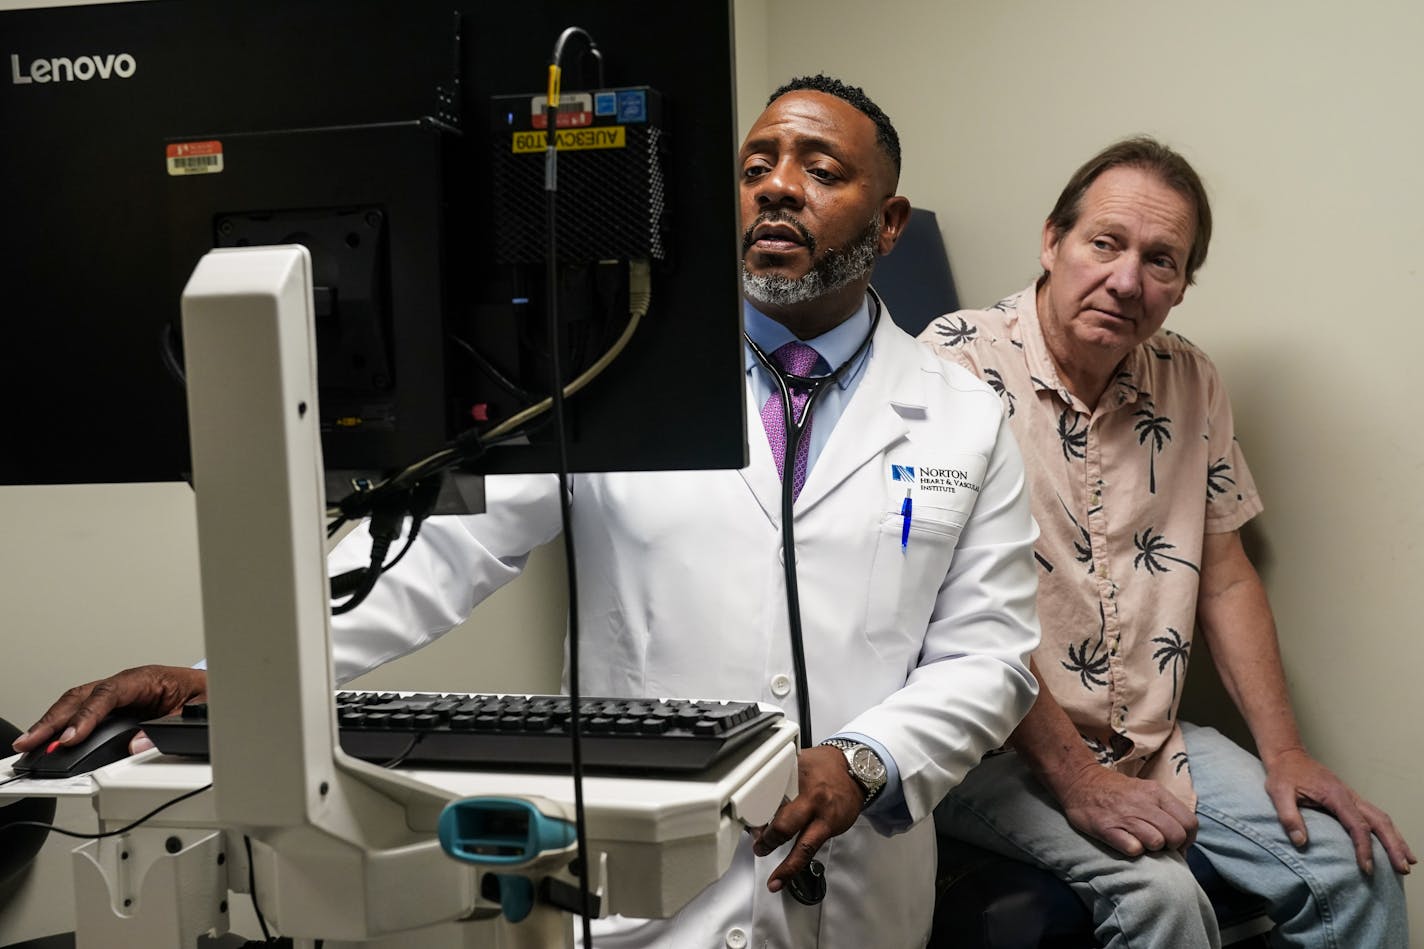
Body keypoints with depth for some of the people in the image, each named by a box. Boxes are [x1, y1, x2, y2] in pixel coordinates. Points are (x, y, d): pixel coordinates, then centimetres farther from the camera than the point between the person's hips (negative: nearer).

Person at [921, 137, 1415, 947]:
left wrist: (1285, 753, 3)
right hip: (999, 750, -6)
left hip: (1155, 741, 6)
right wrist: (1074, 780, -18)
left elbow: (1225, 579, 12)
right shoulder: (961, 361, -14)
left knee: (1359, 869, -8)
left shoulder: (1191, 382, 7)